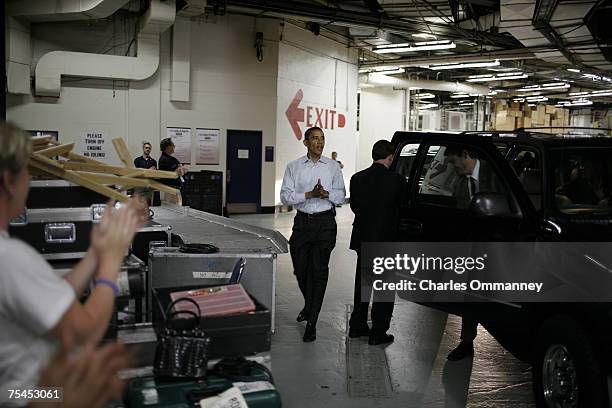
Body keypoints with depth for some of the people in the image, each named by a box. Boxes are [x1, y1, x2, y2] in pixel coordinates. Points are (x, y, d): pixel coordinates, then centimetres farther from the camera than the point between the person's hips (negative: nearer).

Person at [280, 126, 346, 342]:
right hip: (302, 221, 2)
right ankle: (309, 306, 39)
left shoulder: (333, 166, 6)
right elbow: (285, 196, -3)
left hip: (325, 222, -1)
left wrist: (327, 194, -13)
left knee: (319, 271, -3)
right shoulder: (294, 167, 5)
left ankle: (311, 323, 1)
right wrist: (308, 194, -16)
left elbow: (341, 195, 7)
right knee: (300, 270, 10)